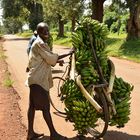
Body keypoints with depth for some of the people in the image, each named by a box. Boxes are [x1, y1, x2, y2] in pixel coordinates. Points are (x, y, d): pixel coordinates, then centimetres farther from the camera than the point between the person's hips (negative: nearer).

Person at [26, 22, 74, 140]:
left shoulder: (41, 43, 16)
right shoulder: (39, 43, -17)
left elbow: (46, 60, 21)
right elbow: (51, 58, -20)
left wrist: (57, 61, 8)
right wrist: (68, 53, -13)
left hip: (36, 78, 10)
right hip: (38, 80, -10)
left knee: (33, 105, 13)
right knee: (45, 107, -3)